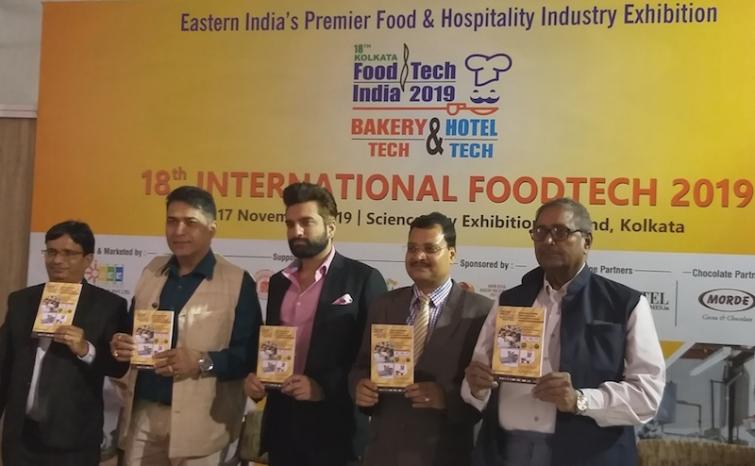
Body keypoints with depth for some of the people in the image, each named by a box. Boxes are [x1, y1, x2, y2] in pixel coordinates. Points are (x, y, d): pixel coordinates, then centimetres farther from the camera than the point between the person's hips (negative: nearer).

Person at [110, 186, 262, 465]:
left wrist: (203, 362, -24)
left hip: (200, 422, -4)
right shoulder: (152, 272, 10)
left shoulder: (237, 283, -8)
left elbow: (250, 356, -11)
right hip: (143, 414, 5)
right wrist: (121, 344, -4)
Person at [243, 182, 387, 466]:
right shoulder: (279, 282, 12)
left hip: (334, 429, -5)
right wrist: (255, 377, 0)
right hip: (282, 424, 6)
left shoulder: (363, 279, -6)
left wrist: (324, 387, -19)